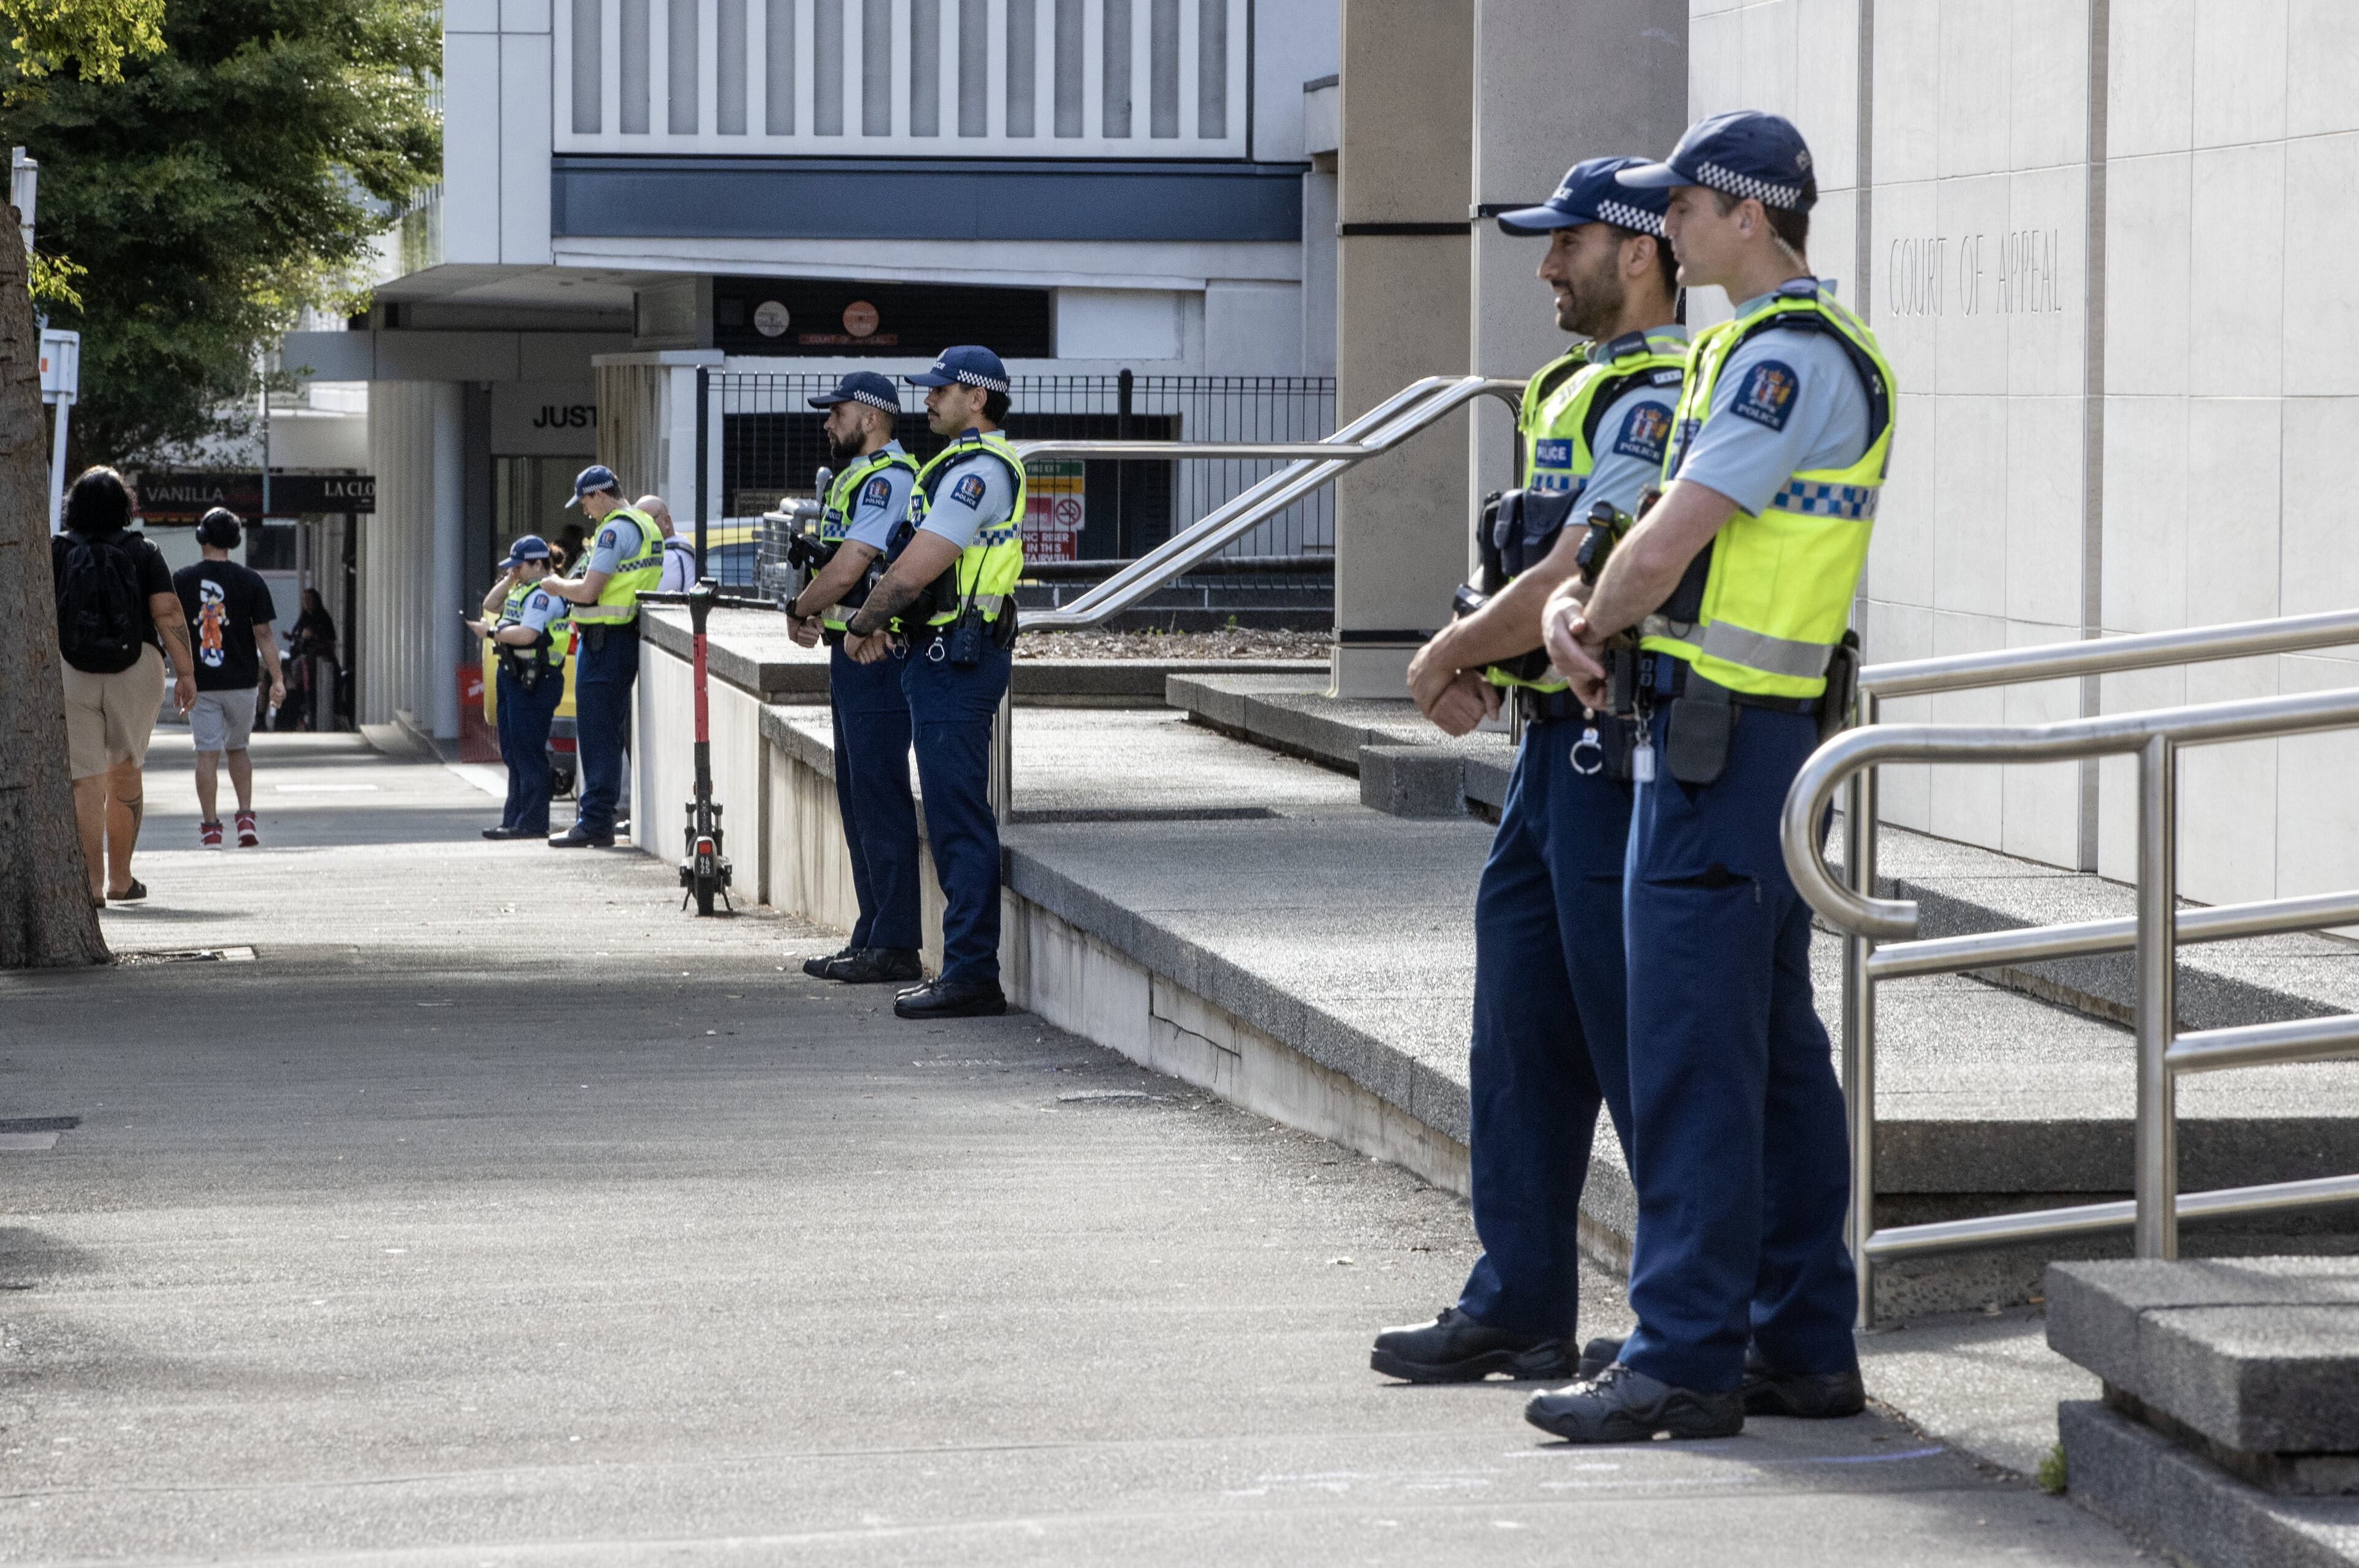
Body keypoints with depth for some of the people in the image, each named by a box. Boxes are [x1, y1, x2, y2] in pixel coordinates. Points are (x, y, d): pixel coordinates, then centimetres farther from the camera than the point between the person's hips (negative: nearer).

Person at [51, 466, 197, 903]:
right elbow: (168, 612, -5)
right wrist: (186, 673, -4)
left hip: (68, 674, -1)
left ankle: (92, 882, -10)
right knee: (125, 771, 16)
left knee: (85, 780, -1)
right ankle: (120, 877, 21)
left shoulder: (56, 552, 2)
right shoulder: (143, 551, 3)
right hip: (136, 671, 1)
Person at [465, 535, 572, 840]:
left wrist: (490, 632, -12)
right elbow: (490, 606, 24)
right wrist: (509, 581, 11)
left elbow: (526, 634, -24)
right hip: (513, 677, 11)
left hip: (534, 681, -11)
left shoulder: (544, 595, -14)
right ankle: (515, 820, 18)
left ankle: (532, 823, -10)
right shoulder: (523, 590, 18)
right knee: (513, 754, 13)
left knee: (528, 754, -10)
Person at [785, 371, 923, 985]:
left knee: (880, 795, -9)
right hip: (850, 653, 11)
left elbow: (846, 571, -20)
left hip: (876, 655, -11)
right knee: (856, 795, 12)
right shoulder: (854, 476, 19)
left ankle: (896, 946, -8)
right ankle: (871, 937, 17)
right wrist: (808, 614, 3)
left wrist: (799, 609, -4)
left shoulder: (888, 479, -15)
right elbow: (829, 564, 22)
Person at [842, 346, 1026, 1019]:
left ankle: (971, 976, -10)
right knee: (955, 819, 12)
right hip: (947, 658, 11)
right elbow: (914, 563, 24)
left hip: (956, 660, -11)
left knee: (960, 819, -10)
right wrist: (878, 623, 9)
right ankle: (968, 971, 15)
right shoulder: (965, 465, 20)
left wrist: (862, 624, -5)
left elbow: (917, 569, -19)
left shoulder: (979, 469, -15)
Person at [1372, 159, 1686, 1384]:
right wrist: (1479, 662, 3)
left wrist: (1451, 654, -6)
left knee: (1639, 1041, -6)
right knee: (1523, 1030, 12)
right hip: (1557, 745, 10)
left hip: (1619, 750, -10)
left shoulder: (1658, 398, -15)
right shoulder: (1585, 387, 18)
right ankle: (1519, 1305, 18)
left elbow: (1579, 578, -20)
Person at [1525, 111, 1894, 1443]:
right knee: (1776, 1046, 11)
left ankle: (1686, 1357, -11)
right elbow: (1664, 534, 19)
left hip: (1718, 736, -11)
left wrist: (1585, 623, 0)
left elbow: (1670, 544, -18)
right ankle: (1804, 1346, 16)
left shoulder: (1792, 356, -16)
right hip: (1760, 734, 11)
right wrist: (1579, 607, 0)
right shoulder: (1759, 349, 18)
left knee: (1692, 1048, -10)